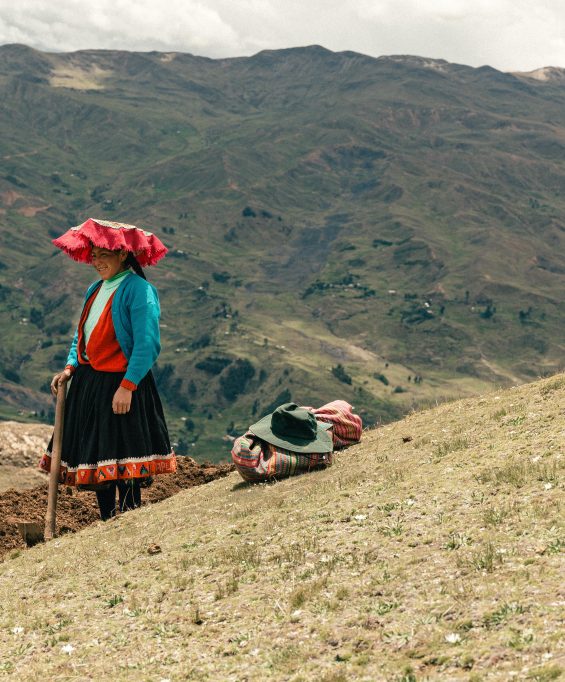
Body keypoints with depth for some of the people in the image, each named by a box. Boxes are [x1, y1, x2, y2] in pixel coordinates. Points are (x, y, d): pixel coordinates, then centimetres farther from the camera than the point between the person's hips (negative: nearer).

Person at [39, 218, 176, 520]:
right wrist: (70, 367, 6)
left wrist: (128, 386, -24)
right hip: (88, 384, 9)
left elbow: (147, 345, -20)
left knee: (123, 466, -5)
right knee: (96, 462, 13)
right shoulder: (95, 290, 13)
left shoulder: (138, 290, -14)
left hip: (121, 385, -9)